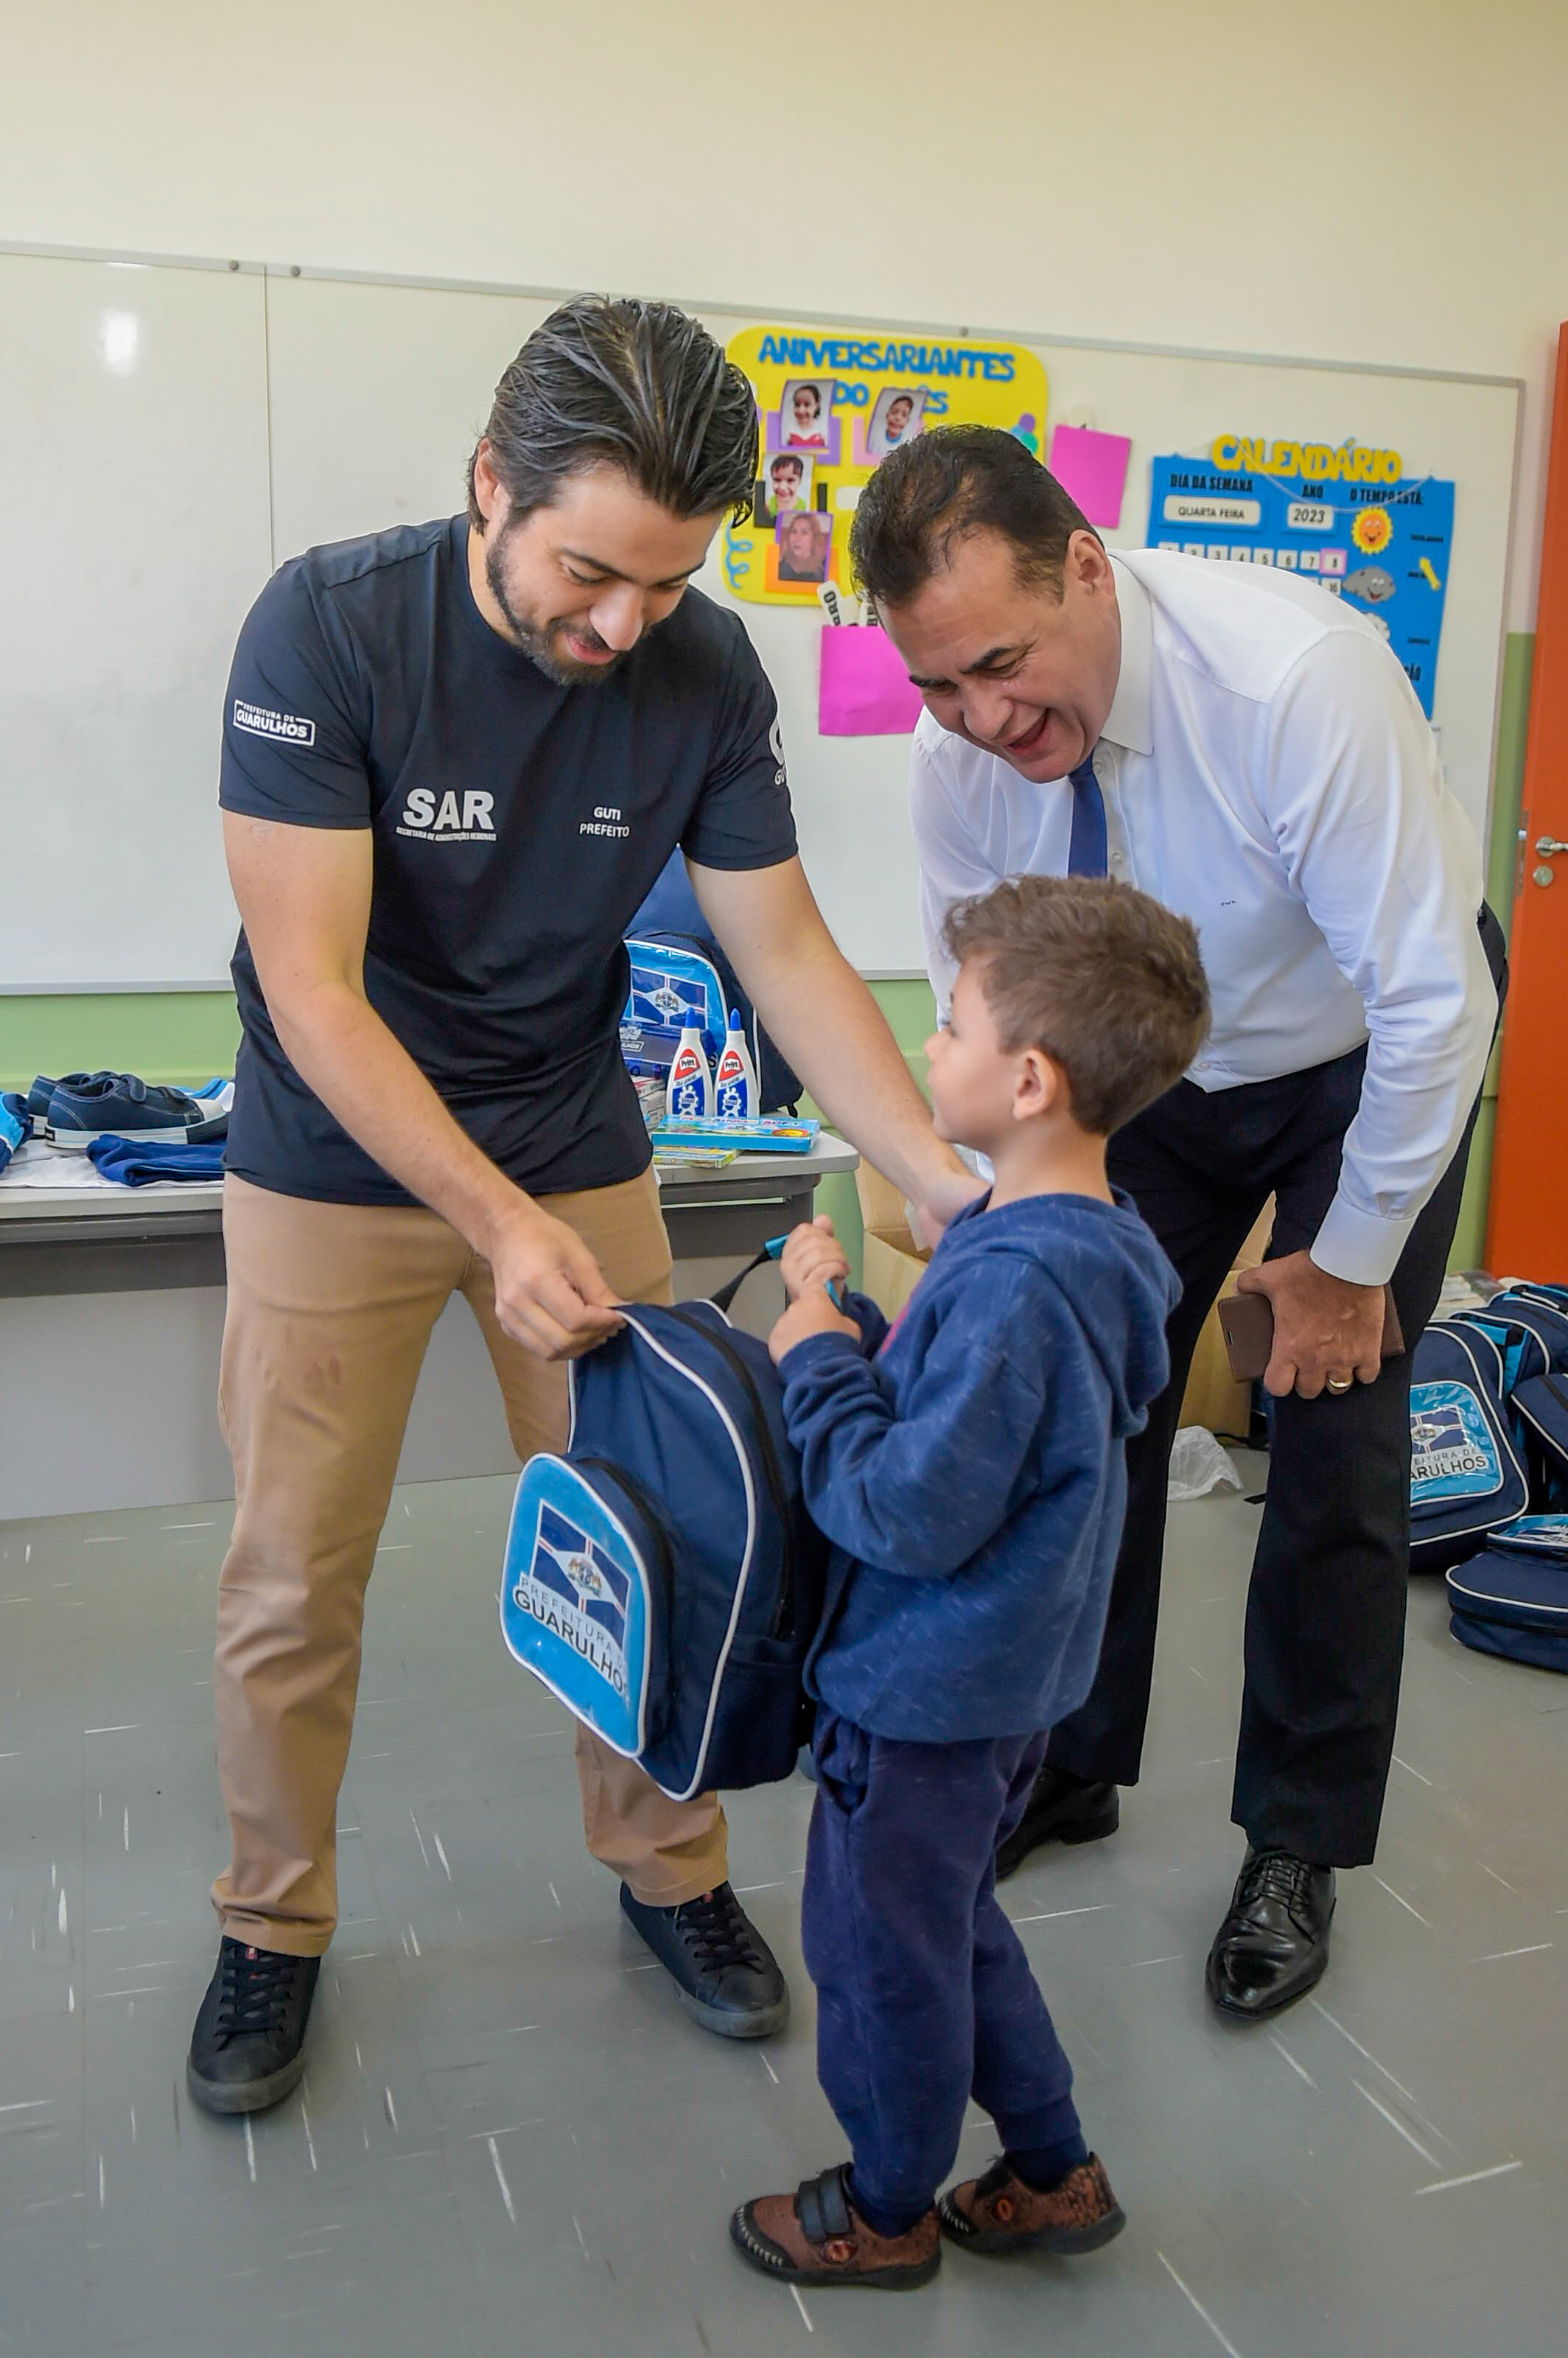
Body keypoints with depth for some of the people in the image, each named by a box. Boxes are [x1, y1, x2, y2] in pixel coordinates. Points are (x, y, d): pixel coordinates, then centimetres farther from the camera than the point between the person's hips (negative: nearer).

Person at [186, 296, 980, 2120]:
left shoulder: (706, 672, -13)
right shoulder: (325, 627, -23)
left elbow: (786, 956, -8)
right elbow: (313, 989, -24)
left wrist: (953, 1182, -19)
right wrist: (498, 1223, -32)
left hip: (576, 1150, 3)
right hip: (335, 1165, -2)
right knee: (292, 1581, 5)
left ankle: (665, 1871, 32)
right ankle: (273, 1924, 28)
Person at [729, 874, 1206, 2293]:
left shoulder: (1013, 1284, -31)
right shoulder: (1078, 1239, 1)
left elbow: (911, 1512, -30)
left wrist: (816, 1361, -19)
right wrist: (852, 1321, -2)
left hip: (926, 1695, -9)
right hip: (1002, 1674, 9)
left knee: (879, 1946, 13)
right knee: (952, 1924, 26)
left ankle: (890, 2210, 35)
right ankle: (1054, 2173, 40)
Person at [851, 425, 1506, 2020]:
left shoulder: (1294, 675, -36)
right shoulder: (959, 752, -22)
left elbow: (1435, 1001, -29)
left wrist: (1350, 1258, -20)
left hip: (1369, 1056, -4)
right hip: (1157, 1061, 4)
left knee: (1335, 1434, -4)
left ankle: (1296, 1845, 16)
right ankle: (1069, 1766, 28)